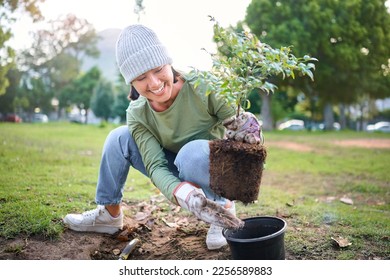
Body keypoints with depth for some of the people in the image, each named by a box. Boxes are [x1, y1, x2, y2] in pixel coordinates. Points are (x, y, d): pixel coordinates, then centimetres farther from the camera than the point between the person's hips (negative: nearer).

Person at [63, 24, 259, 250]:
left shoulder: (202, 88, -26)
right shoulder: (137, 114, -15)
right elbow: (155, 165, -25)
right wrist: (185, 194, -45)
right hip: (180, 178, 4)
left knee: (194, 151, -37)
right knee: (119, 137, -11)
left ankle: (225, 210, -10)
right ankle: (109, 214, 5)